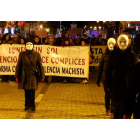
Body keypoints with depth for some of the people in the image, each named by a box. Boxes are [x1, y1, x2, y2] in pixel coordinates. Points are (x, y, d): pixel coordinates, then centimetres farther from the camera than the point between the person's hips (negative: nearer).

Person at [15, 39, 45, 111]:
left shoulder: (37, 54, 1)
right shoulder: (22, 54, 2)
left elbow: (40, 66, 4)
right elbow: (18, 65, 5)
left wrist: (42, 76, 3)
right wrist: (17, 76, 4)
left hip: (33, 75, -1)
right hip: (25, 76, 1)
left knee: (32, 91, -5)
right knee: (27, 91, 4)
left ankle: (31, 106, 5)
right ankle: (27, 106, 15)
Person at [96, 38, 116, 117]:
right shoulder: (105, 55, 5)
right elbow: (100, 68, 8)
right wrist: (98, 80, 7)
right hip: (105, 78, 2)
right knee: (107, 94, 13)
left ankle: (112, 111, 0)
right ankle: (107, 109, 30)